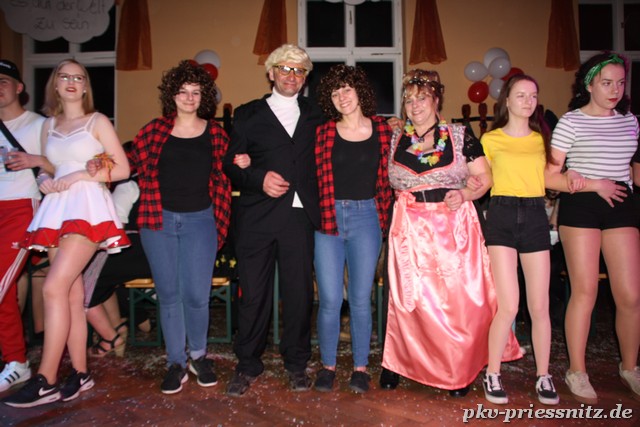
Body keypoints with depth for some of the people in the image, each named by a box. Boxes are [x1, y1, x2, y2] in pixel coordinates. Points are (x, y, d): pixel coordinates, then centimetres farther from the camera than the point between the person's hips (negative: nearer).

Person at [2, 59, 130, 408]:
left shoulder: (97, 121, 4)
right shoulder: (48, 125, 20)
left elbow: (123, 169, -2)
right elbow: (45, 169, 23)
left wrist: (78, 176, -10)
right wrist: (45, 181, 0)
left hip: (87, 206, -6)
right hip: (56, 210, 6)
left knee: (54, 287, -16)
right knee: (72, 292, 4)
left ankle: (45, 380, -10)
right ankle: (80, 373, 11)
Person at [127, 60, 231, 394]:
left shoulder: (215, 133, 6)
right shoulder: (155, 130, 5)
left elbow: (226, 172, 13)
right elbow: (130, 163, 10)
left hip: (199, 220, -1)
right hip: (159, 219, 1)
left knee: (196, 294, -5)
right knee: (168, 294, 6)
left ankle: (198, 354, 22)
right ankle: (176, 362, 22)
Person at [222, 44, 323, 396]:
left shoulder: (314, 115, 17)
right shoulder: (248, 114, 12)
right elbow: (231, 164, 5)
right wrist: (259, 179, -11)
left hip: (299, 215, 1)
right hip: (257, 217, -1)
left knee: (299, 292, 4)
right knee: (253, 293, 3)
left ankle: (297, 362, 23)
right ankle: (248, 365, 21)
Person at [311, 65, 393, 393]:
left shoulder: (382, 130, 6)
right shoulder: (323, 133, 4)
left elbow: (388, 177, 11)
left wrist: (384, 217, 5)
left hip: (366, 217, 0)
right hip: (328, 218, 0)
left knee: (360, 299, 6)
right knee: (329, 299, 1)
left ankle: (361, 367, 23)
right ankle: (327, 365, 22)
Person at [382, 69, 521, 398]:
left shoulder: (459, 136, 4)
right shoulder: (395, 141, 10)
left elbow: (484, 179, 5)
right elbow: (389, 183, 20)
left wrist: (464, 194, -13)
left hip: (454, 226, -1)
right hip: (410, 230, 2)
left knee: (459, 297, 0)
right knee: (410, 297, 3)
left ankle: (460, 371, 17)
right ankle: (406, 362, 19)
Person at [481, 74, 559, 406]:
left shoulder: (543, 138, 15)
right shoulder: (491, 139, 6)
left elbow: (548, 178, 16)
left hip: (535, 216, 3)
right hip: (502, 216, -3)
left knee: (539, 306, 3)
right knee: (508, 306, -10)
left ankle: (543, 376, 22)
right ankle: (492, 375, 10)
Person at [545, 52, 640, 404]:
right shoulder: (571, 122, -2)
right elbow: (548, 176, -8)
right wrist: (595, 185, -13)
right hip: (580, 207, -4)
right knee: (585, 291, -2)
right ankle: (577, 372, 13)